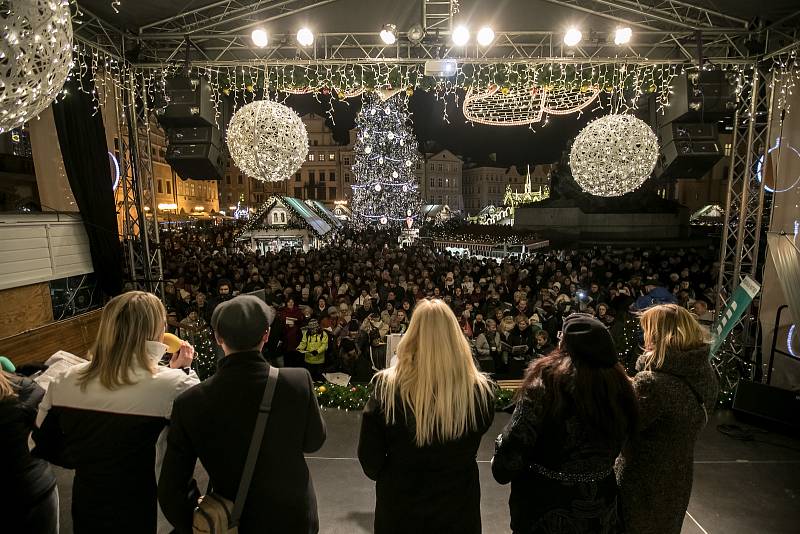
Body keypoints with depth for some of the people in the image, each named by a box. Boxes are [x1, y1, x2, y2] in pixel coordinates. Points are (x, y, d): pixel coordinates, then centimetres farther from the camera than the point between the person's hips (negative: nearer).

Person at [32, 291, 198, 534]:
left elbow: (42, 447, 1)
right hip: (134, 511, -4)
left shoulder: (63, 382, -11)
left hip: (83, 504, 4)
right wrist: (183, 370, -4)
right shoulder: (166, 384, -27)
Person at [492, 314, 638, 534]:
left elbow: (517, 439, -21)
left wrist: (501, 467, -3)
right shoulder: (618, 383, -10)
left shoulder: (547, 378, -25)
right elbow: (617, 445, 3)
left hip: (547, 506, -4)